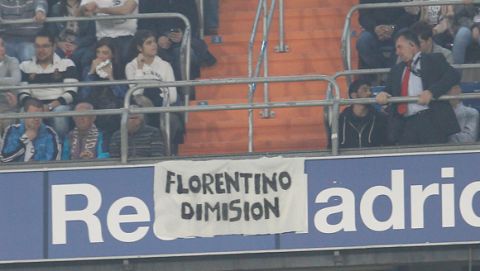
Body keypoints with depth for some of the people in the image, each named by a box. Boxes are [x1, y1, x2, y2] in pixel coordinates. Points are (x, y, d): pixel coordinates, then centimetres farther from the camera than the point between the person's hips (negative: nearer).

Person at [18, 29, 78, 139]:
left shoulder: (67, 64, 9)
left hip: (59, 105, -1)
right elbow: (23, 94, 8)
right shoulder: (25, 66, 16)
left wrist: (51, 106, -16)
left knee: (60, 111, -37)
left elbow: (71, 93, -1)